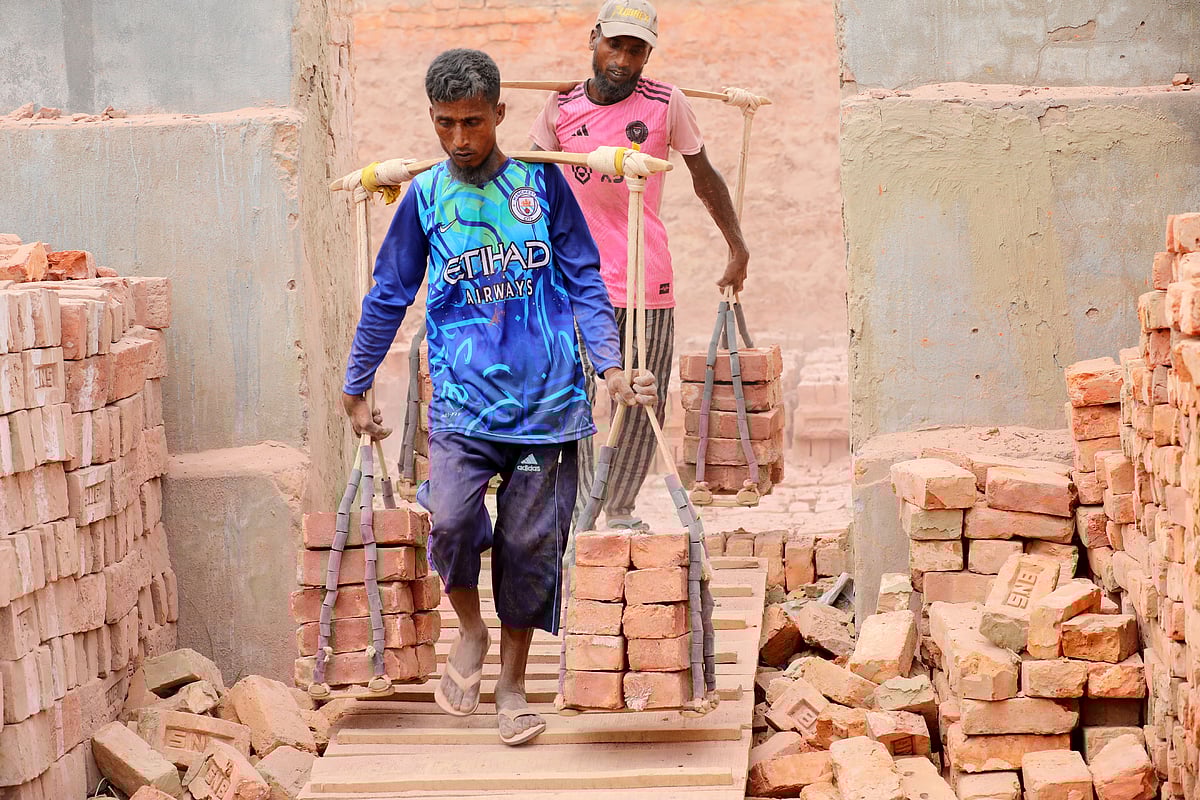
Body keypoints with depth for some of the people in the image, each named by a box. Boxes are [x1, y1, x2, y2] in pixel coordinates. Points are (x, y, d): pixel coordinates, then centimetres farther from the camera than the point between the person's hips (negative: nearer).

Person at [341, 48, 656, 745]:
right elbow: (389, 297, 13)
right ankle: (470, 630, 9)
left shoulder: (541, 182, 4)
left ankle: (512, 682, 21)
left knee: (530, 542, 3)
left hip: (547, 394, 0)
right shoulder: (425, 197, 5)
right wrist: (356, 387, 17)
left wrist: (611, 366, -5)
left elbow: (585, 281, 6)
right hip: (463, 395, 0)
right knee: (452, 520, -20)